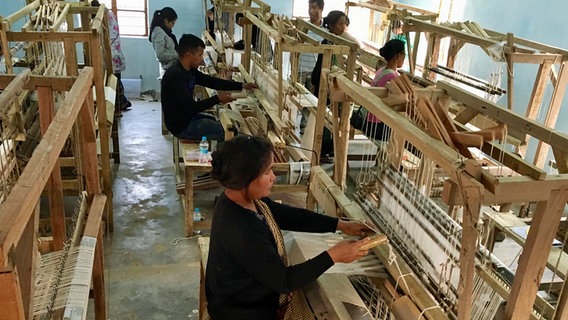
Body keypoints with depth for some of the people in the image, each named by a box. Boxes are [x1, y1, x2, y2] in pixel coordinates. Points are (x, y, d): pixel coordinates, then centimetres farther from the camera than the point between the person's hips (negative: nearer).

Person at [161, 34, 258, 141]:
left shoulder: (189, 70, 2)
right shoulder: (176, 76, -27)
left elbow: (211, 81, 7)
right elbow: (190, 107, -29)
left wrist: (241, 86, 3)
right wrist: (217, 99, -22)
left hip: (187, 116, 10)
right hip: (181, 126, -10)